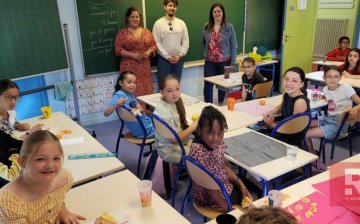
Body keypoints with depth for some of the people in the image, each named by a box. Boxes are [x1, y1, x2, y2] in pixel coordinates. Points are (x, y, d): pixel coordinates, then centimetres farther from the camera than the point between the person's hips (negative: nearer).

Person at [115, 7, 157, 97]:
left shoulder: (146, 31, 12)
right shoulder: (122, 33, 2)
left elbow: (154, 45, 14)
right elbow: (118, 50, -3)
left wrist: (148, 52, -7)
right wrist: (132, 55, -15)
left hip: (144, 67, 3)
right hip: (129, 67, -3)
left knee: (146, 90, 1)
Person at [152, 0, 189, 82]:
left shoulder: (181, 23, 6)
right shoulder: (158, 23, -4)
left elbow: (185, 42, 5)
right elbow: (157, 43, -9)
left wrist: (180, 55, -7)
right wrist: (167, 57, -13)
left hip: (178, 59, 3)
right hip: (164, 59, -3)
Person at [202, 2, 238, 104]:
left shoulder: (229, 27, -3)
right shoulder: (206, 27, 4)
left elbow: (234, 46, -3)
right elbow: (202, 43, 17)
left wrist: (232, 63, -6)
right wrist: (206, 54, 8)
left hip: (224, 62, -1)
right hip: (209, 62, 1)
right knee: (208, 85, 1)